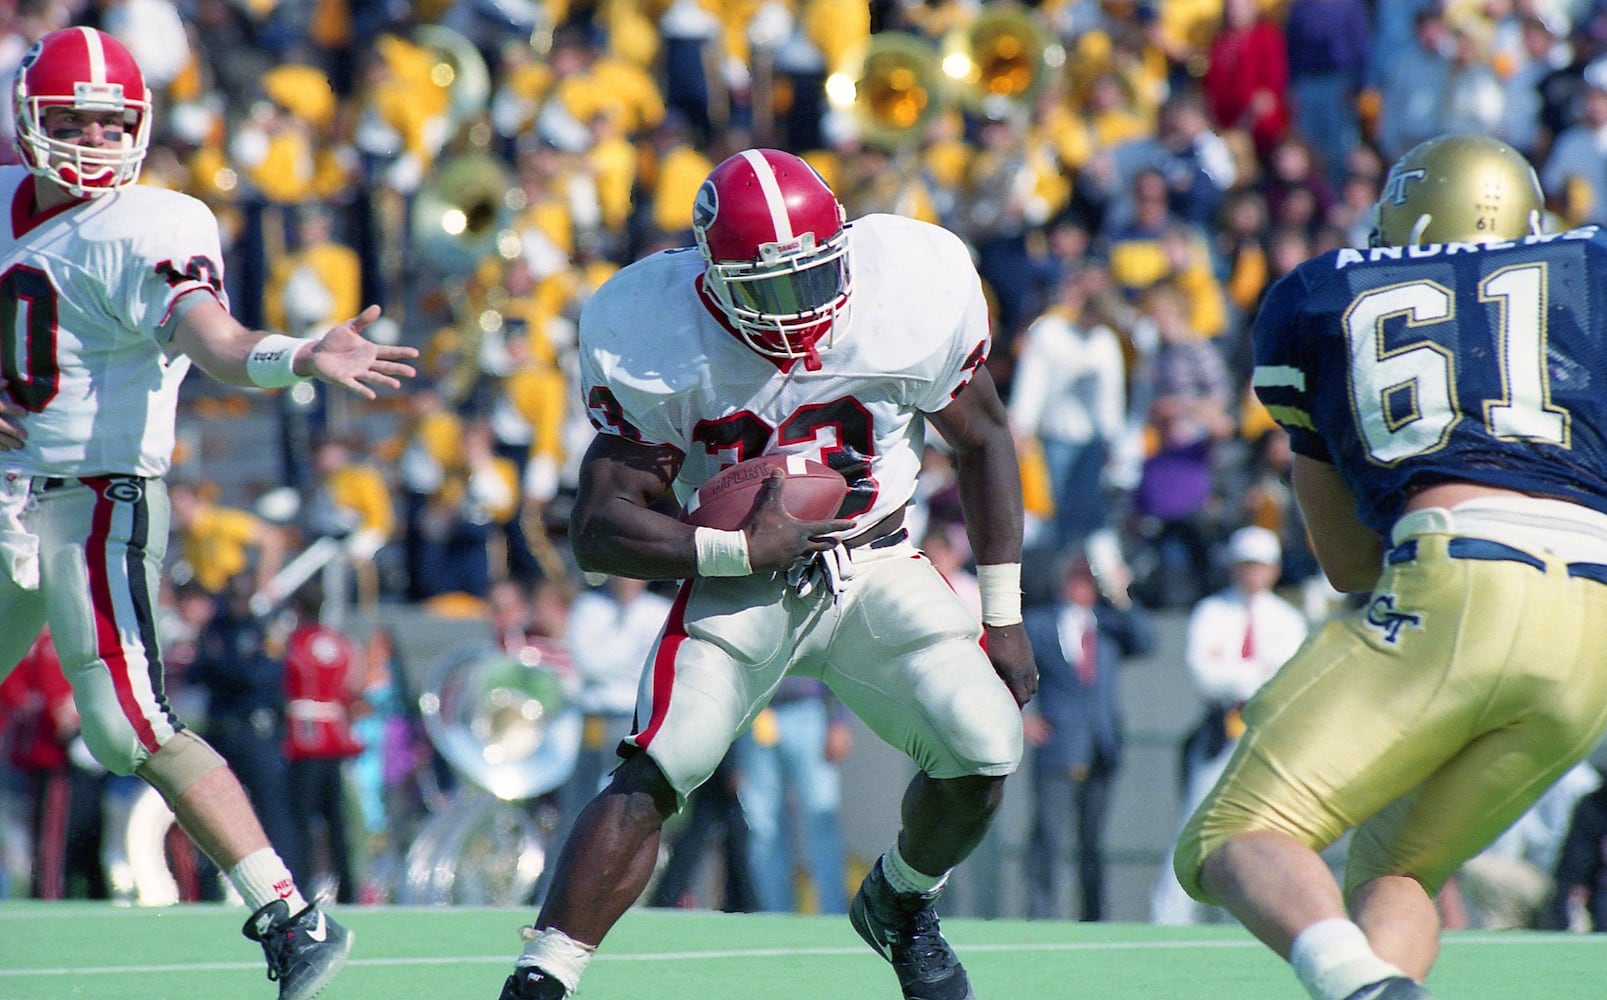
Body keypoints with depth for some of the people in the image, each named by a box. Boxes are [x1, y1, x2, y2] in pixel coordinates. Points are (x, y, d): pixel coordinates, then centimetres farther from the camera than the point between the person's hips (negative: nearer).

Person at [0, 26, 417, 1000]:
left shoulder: (143, 233, -12)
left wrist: (296, 357, -49)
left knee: (131, 728, -18)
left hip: (95, 507, -7)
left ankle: (293, 920, -17)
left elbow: (212, 340, -28)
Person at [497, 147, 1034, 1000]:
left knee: (985, 752, -13)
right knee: (650, 776, -22)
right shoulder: (652, 342, -21)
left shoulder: (913, 292, -17)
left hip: (876, 568, 2)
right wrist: (743, 551, -31)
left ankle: (899, 905, 19)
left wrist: (1003, 616, 2)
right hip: (740, 579, -2)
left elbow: (983, 441, 1)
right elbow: (600, 529, -20)